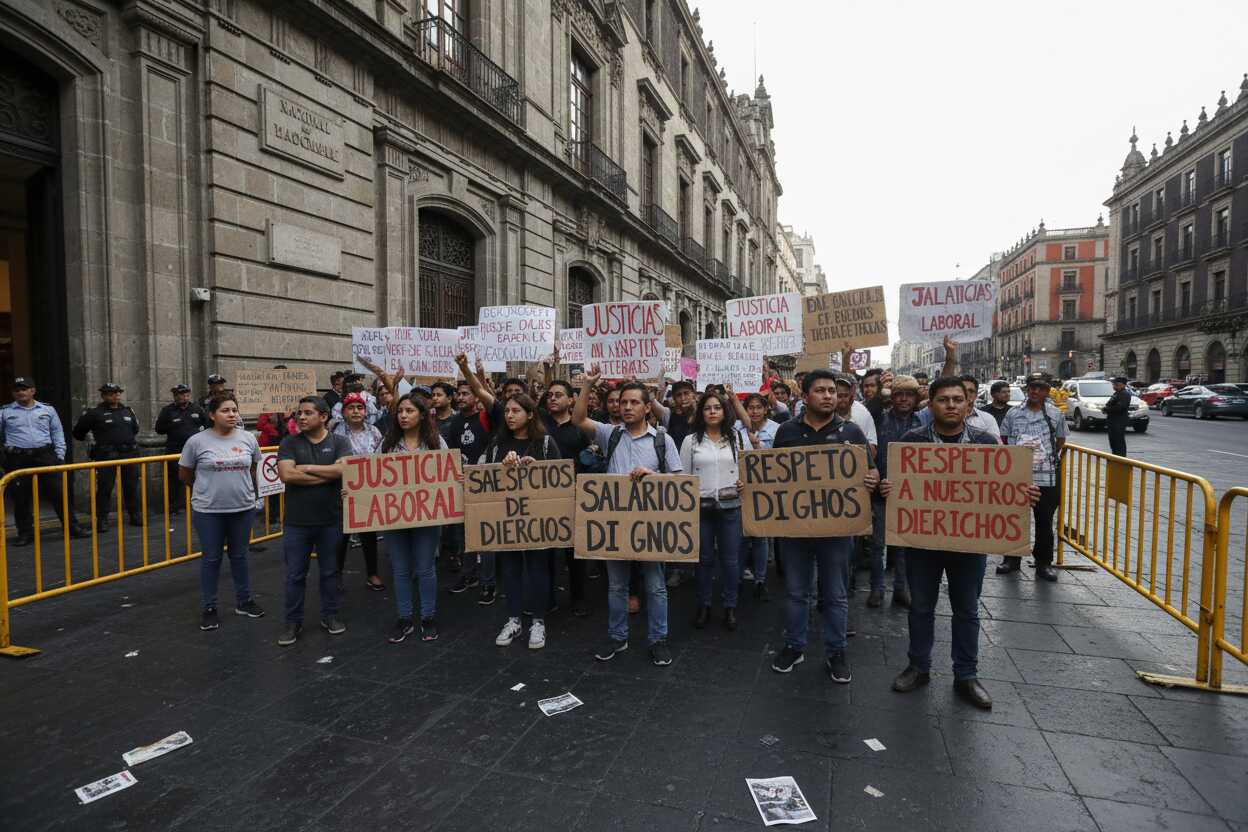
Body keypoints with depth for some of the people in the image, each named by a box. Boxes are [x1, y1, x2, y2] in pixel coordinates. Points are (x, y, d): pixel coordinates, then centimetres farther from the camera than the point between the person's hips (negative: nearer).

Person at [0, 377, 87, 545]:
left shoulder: (48, 410, 10)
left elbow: (57, 434, 12)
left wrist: (60, 456, 6)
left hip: (45, 457, 0)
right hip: (18, 460, 0)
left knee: (58, 493, -1)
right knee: (21, 498, 4)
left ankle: (71, 526, 4)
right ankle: (25, 533, 16)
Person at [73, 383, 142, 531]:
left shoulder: (127, 411, 13)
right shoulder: (94, 413, -3)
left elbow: (135, 429, 30)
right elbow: (78, 432, 7)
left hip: (129, 454, 4)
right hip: (106, 456, -4)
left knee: (131, 487, 10)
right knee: (104, 489, -3)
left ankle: (136, 516, 18)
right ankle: (102, 520, 5)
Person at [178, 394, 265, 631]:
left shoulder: (248, 439, 0)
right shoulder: (197, 441, -8)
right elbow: (184, 475, 4)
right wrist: (207, 490, 13)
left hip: (243, 508, 2)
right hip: (208, 511, -2)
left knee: (240, 556, 15)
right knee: (211, 559, 9)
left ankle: (244, 601, 29)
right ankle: (208, 608, 23)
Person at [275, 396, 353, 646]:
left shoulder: (339, 442, -1)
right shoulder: (289, 443, -1)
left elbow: (343, 469, -19)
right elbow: (286, 474, -16)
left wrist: (307, 468, -14)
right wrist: (328, 475, -16)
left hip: (331, 520, 0)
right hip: (296, 522, 0)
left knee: (329, 571, 13)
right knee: (295, 575, 10)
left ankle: (329, 615, 30)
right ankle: (293, 622, 24)